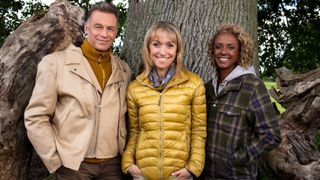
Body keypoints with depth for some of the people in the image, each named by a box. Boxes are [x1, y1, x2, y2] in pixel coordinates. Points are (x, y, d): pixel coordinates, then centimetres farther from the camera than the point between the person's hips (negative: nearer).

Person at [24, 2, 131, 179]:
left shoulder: (124, 70, 7)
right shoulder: (55, 62, -7)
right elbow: (35, 118, -7)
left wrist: (123, 151, 7)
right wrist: (57, 161, -8)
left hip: (113, 164, 4)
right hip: (73, 166, -3)